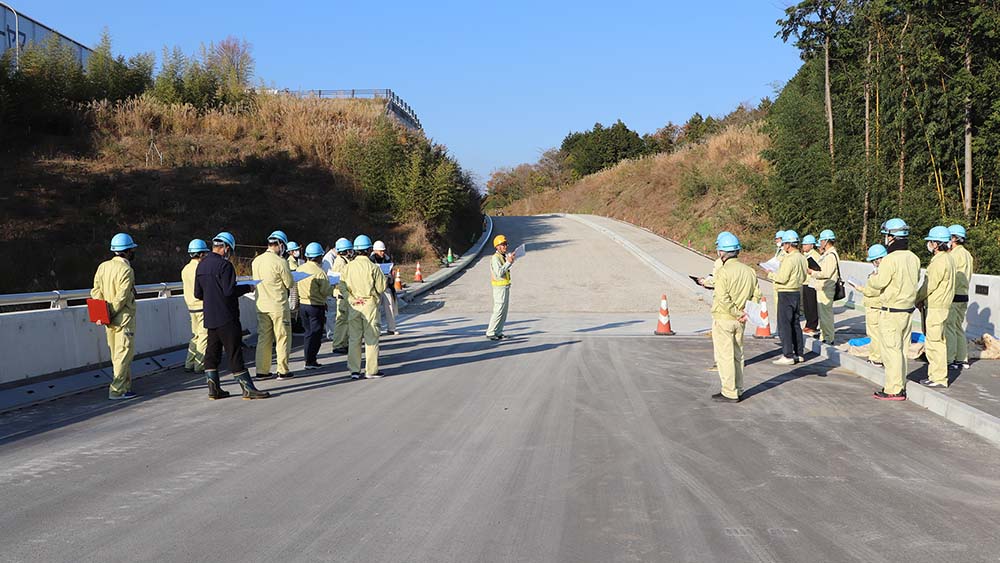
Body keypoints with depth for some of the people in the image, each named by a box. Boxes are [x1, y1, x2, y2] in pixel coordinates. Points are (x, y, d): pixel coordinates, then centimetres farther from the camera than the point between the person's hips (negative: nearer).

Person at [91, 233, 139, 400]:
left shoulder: (103, 266, 9)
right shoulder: (126, 270, -14)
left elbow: (96, 292, 6)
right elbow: (122, 297, -19)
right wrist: (112, 315, -11)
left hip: (110, 320, 8)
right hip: (124, 318, -7)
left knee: (117, 355, 13)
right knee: (124, 354, -4)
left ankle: (125, 387, 20)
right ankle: (117, 390, -6)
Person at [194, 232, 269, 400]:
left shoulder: (201, 265, 12)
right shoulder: (224, 265, -15)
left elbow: (198, 293, 15)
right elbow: (230, 290, -21)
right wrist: (248, 288, -7)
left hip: (210, 318, 8)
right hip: (226, 318, -8)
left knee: (212, 352, 11)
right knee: (234, 352, -7)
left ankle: (213, 389, 13)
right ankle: (248, 389, -5)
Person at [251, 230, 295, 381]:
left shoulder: (256, 261, 4)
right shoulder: (280, 262, -15)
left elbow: (255, 281, 14)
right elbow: (290, 284, -9)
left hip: (261, 305, 6)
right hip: (278, 305, -6)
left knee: (263, 338, 11)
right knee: (282, 337, 5)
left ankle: (262, 371, 12)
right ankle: (283, 371, 7)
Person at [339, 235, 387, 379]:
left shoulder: (348, 267, 0)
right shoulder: (373, 267, -10)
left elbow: (342, 287, -4)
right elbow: (381, 288, -7)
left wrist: (352, 299, -5)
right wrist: (386, 279, 11)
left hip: (353, 306, 3)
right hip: (370, 304, -3)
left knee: (354, 338, 9)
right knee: (371, 338, 4)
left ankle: (354, 370, 11)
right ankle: (371, 370, 7)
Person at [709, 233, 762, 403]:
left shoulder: (723, 272, -18)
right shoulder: (749, 271, 3)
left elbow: (723, 299, -24)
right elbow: (756, 295, 6)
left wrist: (737, 313, -15)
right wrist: (745, 312, 1)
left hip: (723, 319, -7)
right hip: (740, 321, 7)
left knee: (724, 356, 1)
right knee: (737, 355, 17)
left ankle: (729, 393, 4)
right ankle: (738, 390, 24)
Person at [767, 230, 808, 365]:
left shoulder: (789, 259, -19)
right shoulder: (802, 258, 9)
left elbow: (782, 278, -20)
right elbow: (804, 277, 17)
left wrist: (771, 275, -4)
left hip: (786, 294, -9)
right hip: (797, 292, 9)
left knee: (784, 324, -5)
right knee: (795, 323, 16)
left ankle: (787, 356, -5)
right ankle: (799, 353, 21)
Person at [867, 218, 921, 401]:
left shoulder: (890, 259, -19)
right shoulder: (914, 258, 6)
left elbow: (879, 283, -17)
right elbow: (915, 279, 15)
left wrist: (872, 278, 4)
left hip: (892, 311, -8)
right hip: (908, 309, 8)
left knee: (891, 350, -3)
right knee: (902, 349, 15)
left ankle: (893, 390, -1)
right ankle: (901, 385, 21)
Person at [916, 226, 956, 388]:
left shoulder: (940, 261, -19)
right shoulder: (948, 258, 14)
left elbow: (929, 286, -17)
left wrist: (916, 299, -3)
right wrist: (920, 299, 15)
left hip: (935, 307, -10)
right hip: (942, 305, 10)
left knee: (934, 341, -6)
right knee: (938, 341, 15)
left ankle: (939, 378, -3)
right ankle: (935, 374, 22)